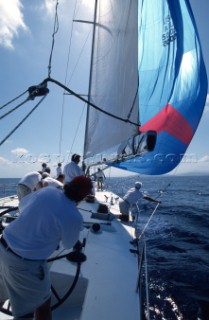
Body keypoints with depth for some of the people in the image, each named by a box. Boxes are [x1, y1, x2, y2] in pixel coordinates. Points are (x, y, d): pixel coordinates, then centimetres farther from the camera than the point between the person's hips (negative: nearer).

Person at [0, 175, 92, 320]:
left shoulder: (47, 190, -6)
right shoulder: (74, 217, -22)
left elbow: (23, 205, 12)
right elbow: (69, 244, -2)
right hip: (26, 262, -7)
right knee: (42, 304, 20)